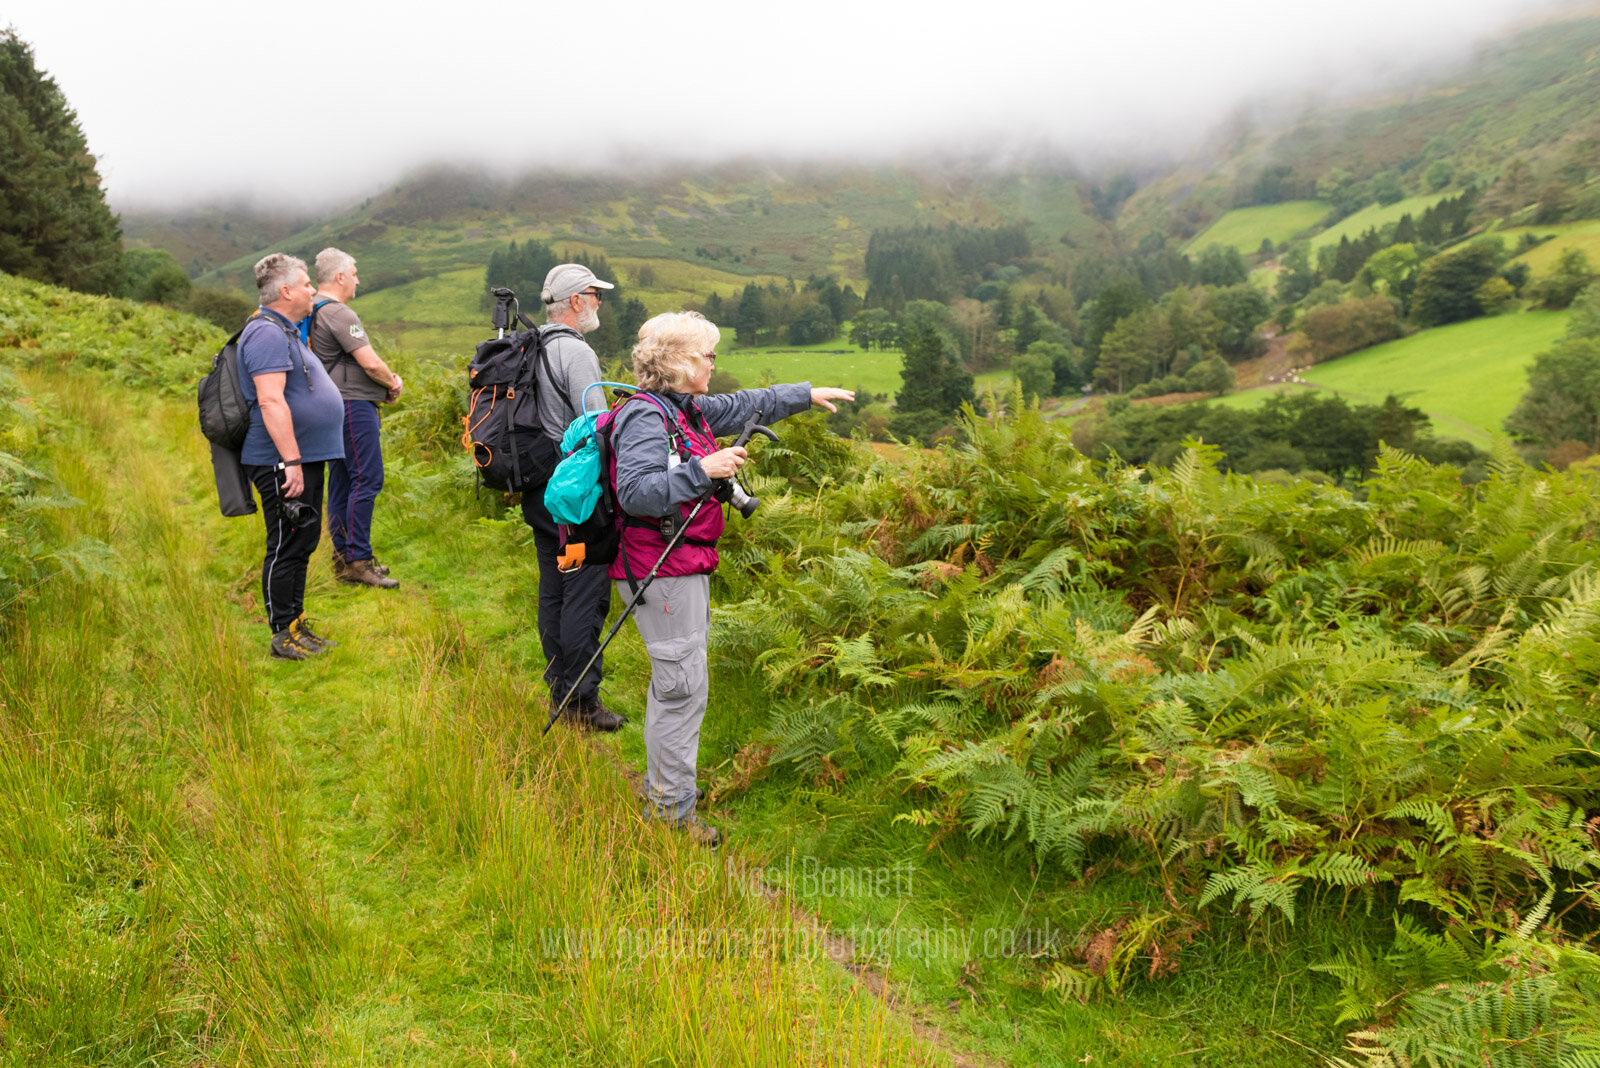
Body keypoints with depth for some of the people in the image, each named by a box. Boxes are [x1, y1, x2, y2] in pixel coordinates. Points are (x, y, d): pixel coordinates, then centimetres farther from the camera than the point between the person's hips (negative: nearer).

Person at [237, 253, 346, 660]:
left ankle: (298, 624, 25)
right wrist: (292, 462, -27)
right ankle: (284, 636, 3)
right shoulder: (267, 333, -16)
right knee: (287, 546, -4)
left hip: (305, 458, 11)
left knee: (302, 543, 15)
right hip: (284, 463, -11)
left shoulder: (285, 331, 19)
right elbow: (271, 401, -25)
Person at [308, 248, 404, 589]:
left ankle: (344, 556, 18)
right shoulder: (338, 313, -15)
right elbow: (370, 362, -19)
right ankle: (357, 560, -9)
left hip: (337, 405, 11)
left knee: (342, 481, 12)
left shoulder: (314, 312, 17)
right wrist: (393, 383, 0)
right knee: (367, 479, -10)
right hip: (353, 406, -11)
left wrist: (387, 380, 10)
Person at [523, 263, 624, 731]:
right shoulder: (575, 352, -15)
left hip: (538, 491, 9)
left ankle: (559, 693, 23)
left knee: (553, 592, 14)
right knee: (585, 595, -4)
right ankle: (582, 702, 2)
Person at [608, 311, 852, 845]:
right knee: (683, 684, -6)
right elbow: (635, 494, -28)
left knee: (675, 679, 18)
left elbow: (745, 405, 26)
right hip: (662, 570, -10)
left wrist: (807, 394, 31)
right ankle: (672, 810, 5)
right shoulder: (644, 415, -18)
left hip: (687, 566, 10)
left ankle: (662, 785, 32)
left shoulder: (686, 409, 12)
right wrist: (702, 471, -30)